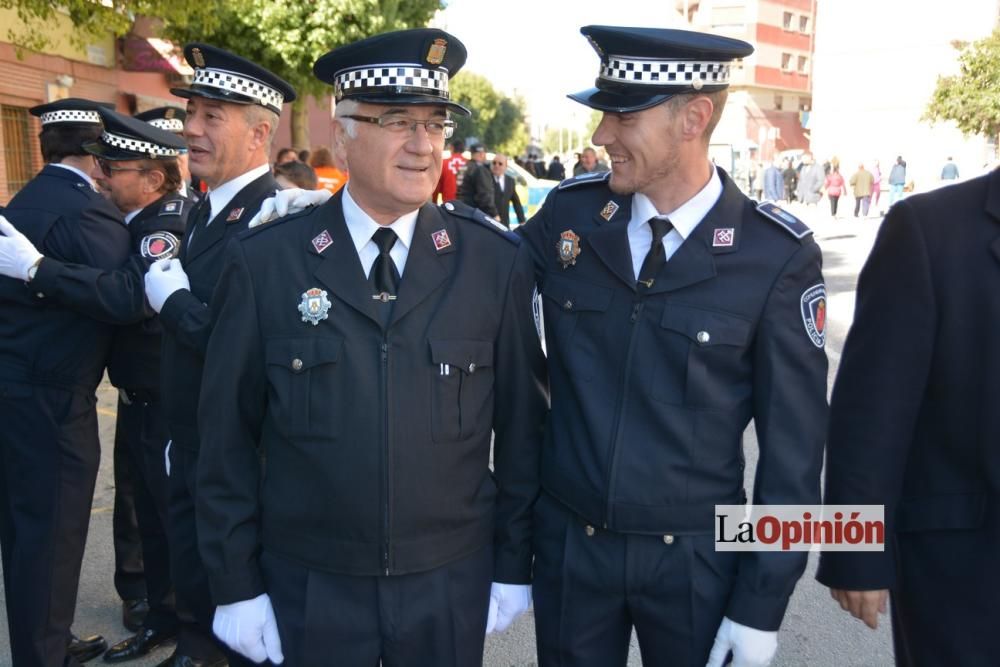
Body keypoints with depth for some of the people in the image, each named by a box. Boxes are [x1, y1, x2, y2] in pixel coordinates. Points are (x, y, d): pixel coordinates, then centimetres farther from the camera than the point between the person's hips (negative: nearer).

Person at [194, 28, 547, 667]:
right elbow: (228, 438, -3)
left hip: (451, 585, 1)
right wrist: (236, 584, -1)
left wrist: (514, 563, 3)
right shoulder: (263, 262, -8)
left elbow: (522, 424, -1)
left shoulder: (497, 261, -7)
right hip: (306, 589, 0)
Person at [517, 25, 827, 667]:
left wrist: (763, 601, -6)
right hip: (568, 543, 3)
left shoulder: (778, 255, -13)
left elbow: (793, 441, -8)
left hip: (696, 558, -2)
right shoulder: (569, 213, -6)